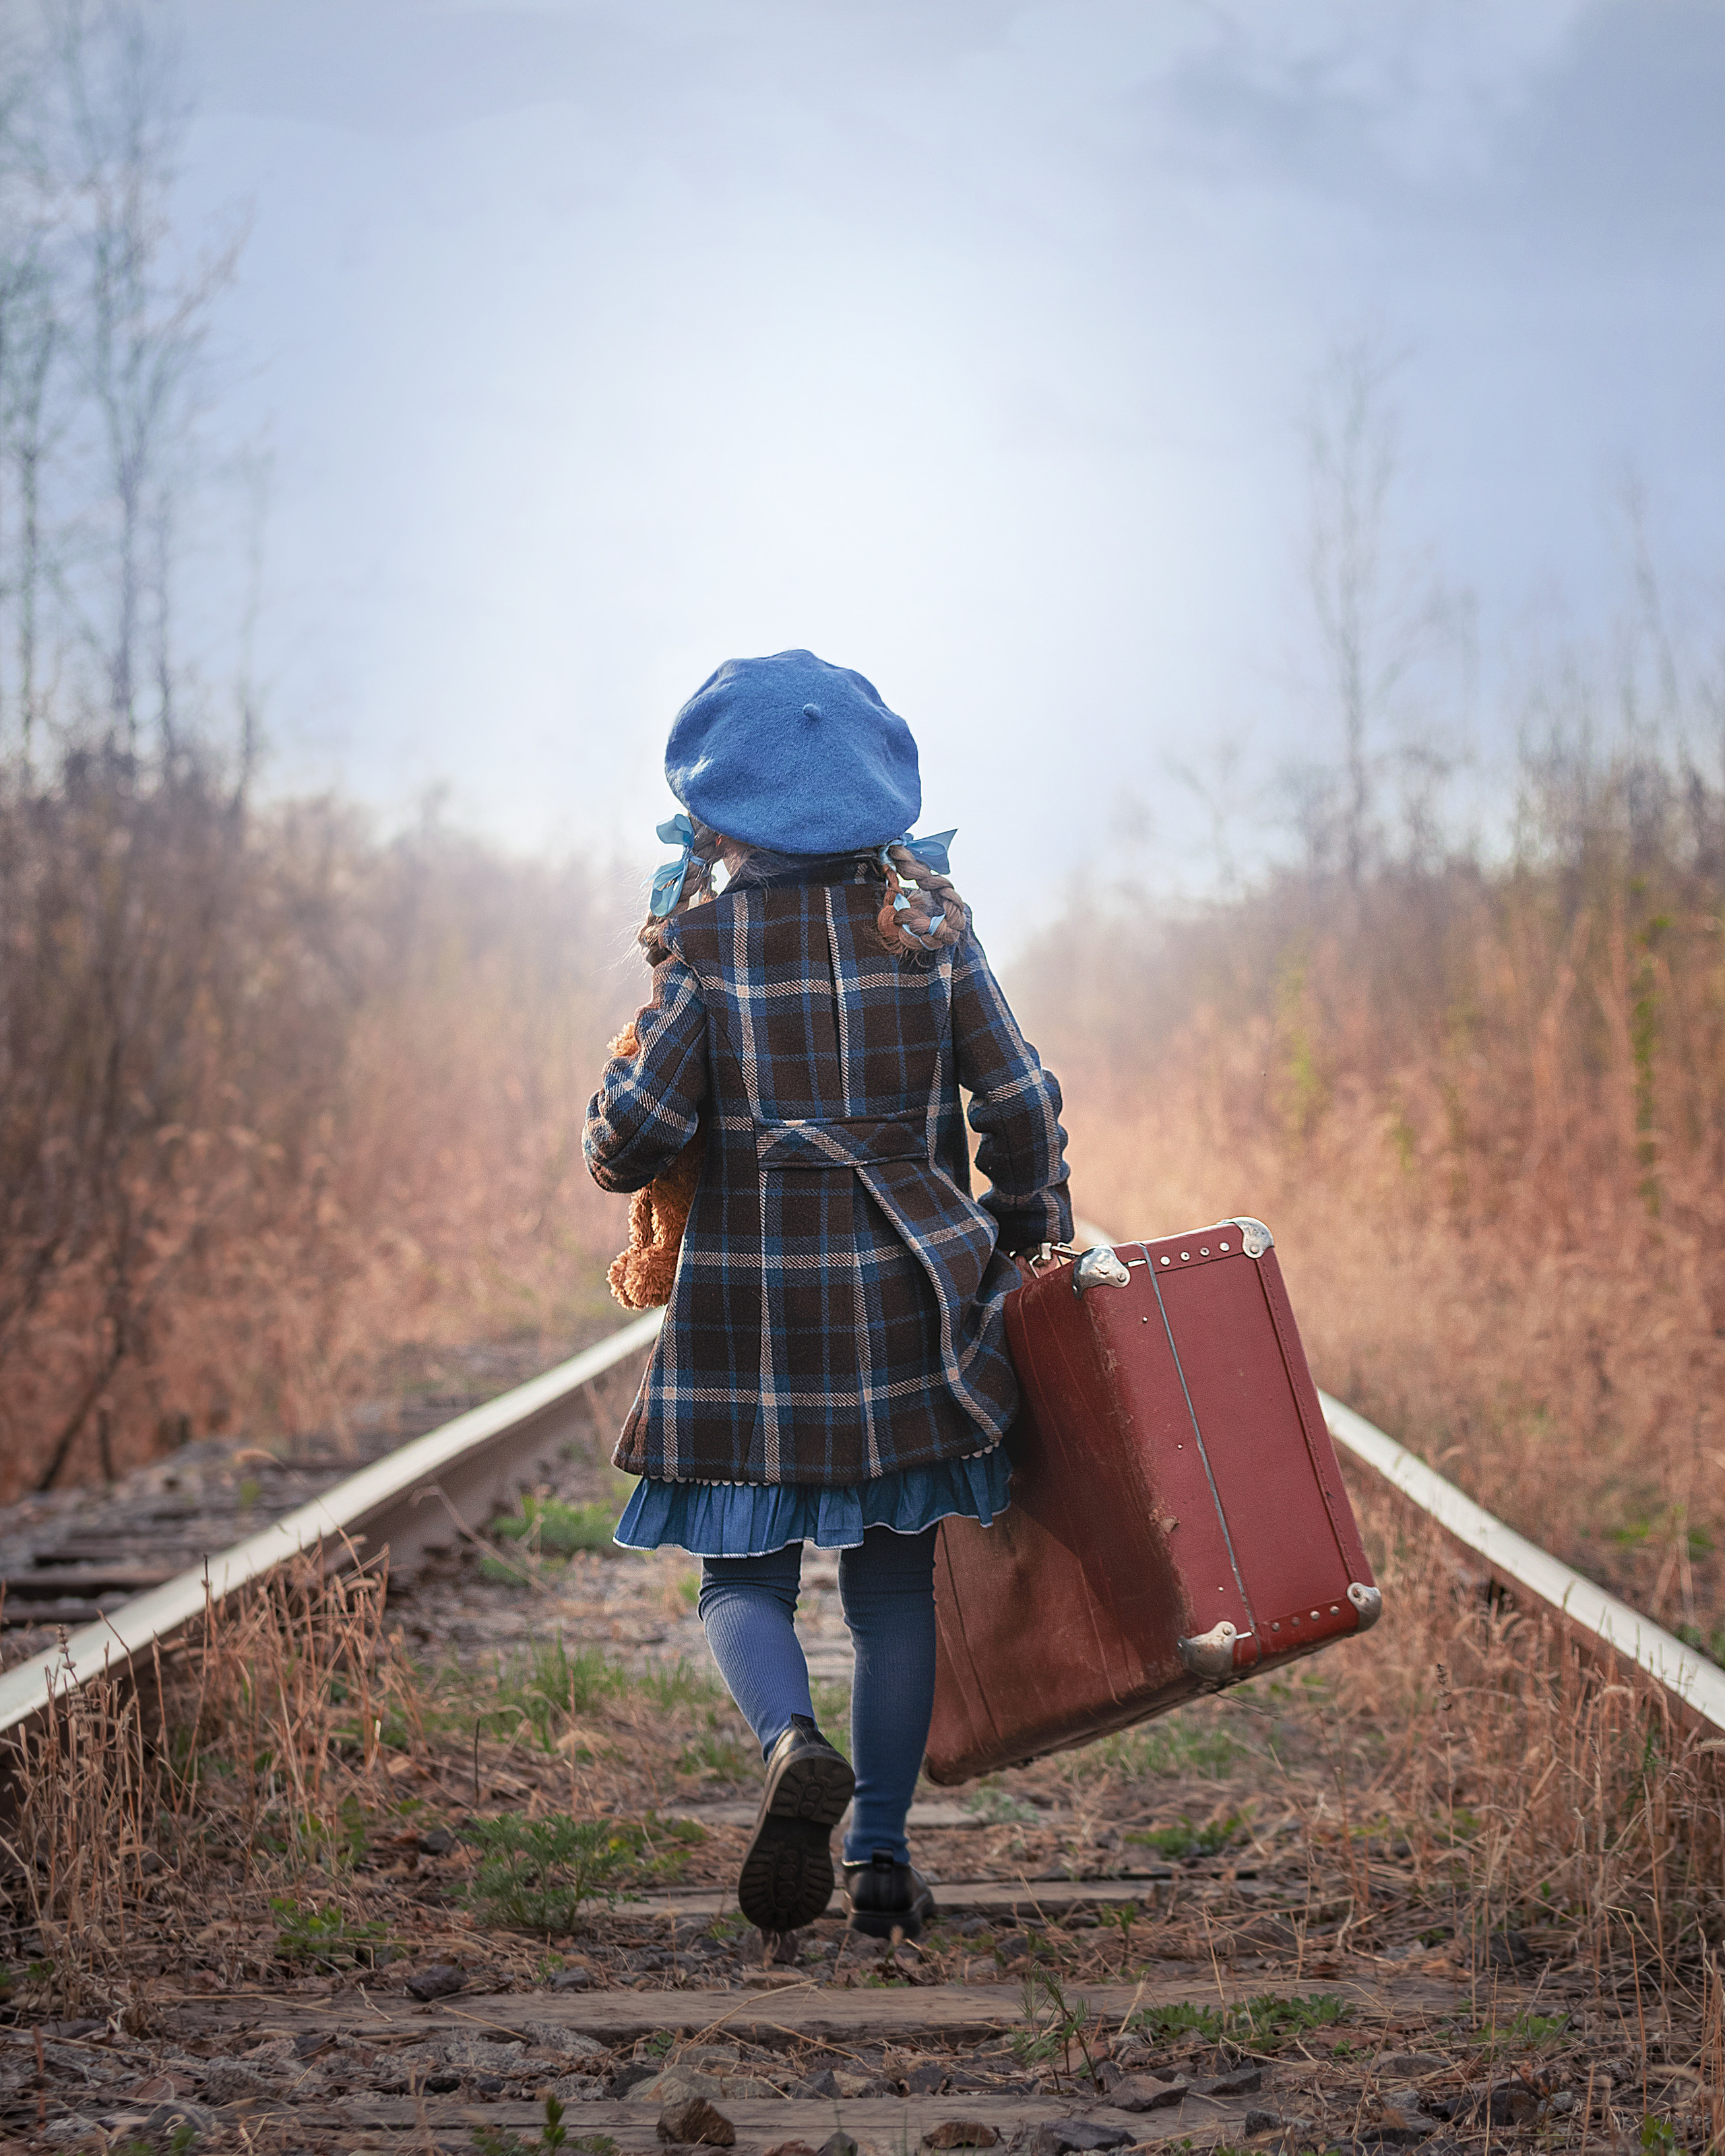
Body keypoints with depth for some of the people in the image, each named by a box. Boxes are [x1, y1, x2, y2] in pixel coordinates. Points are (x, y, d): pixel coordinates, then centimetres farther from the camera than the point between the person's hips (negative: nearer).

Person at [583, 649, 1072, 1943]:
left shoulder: (707, 936, -6)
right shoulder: (928, 922, 1)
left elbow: (641, 1132, -10)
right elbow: (1021, 1106, 1)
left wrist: (614, 1149, 12)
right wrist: (1033, 1252, 12)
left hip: (750, 1299, -2)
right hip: (904, 1292, 2)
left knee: (745, 1575, 9)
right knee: (895, 1579, 12)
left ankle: (795, 1743, -21)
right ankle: (882, 1856, 12)